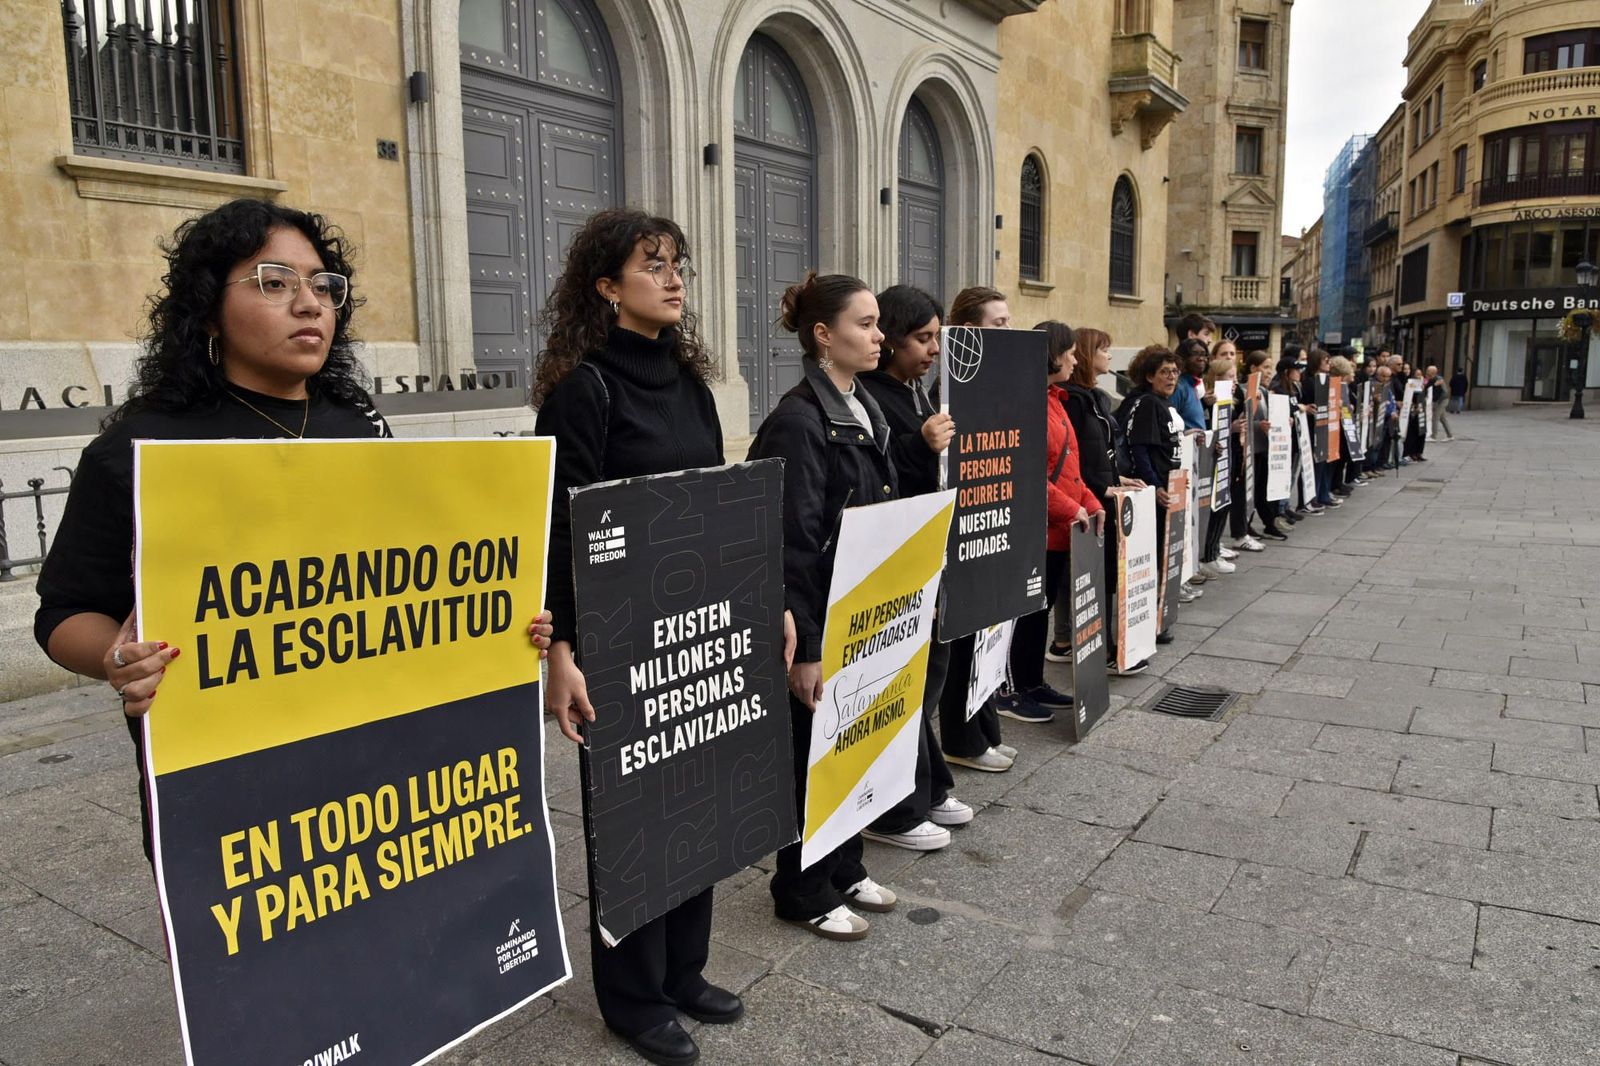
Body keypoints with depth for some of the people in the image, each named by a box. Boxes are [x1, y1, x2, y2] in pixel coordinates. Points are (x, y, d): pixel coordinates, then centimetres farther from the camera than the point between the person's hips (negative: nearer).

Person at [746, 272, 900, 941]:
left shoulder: (864, 410, 10)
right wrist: (803, 648, -21)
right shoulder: (800, 420, -18)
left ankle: (844, 871, 36)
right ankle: (803, 893, 24)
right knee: (813, 751, 6)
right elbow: (794, 544, -21)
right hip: (820, 621, -9)